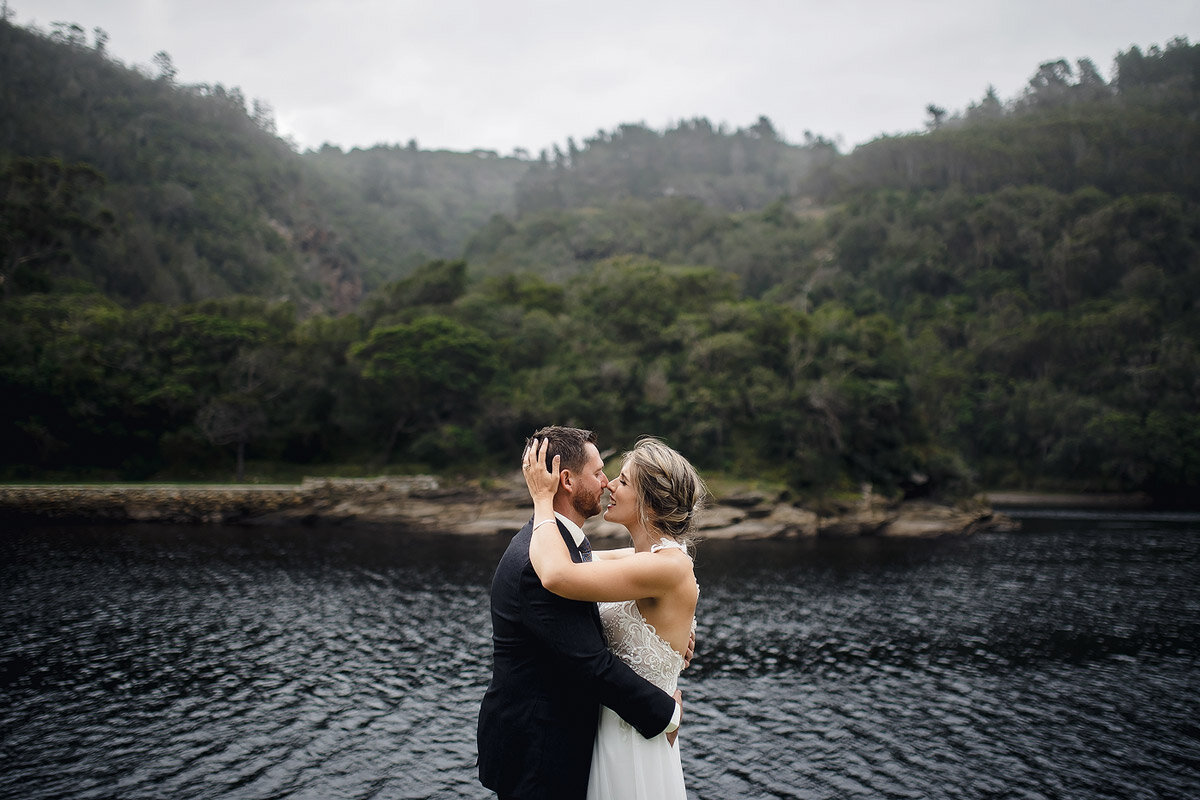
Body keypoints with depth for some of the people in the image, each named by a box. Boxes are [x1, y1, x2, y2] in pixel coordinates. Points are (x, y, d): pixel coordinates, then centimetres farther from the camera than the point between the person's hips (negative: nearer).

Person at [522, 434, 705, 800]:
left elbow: (557, 574, -33)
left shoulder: (670, 566, -24)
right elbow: (578, 559, 26)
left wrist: (543, 498, -20)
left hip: (634, 748, -9)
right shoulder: (646, 557, 6)